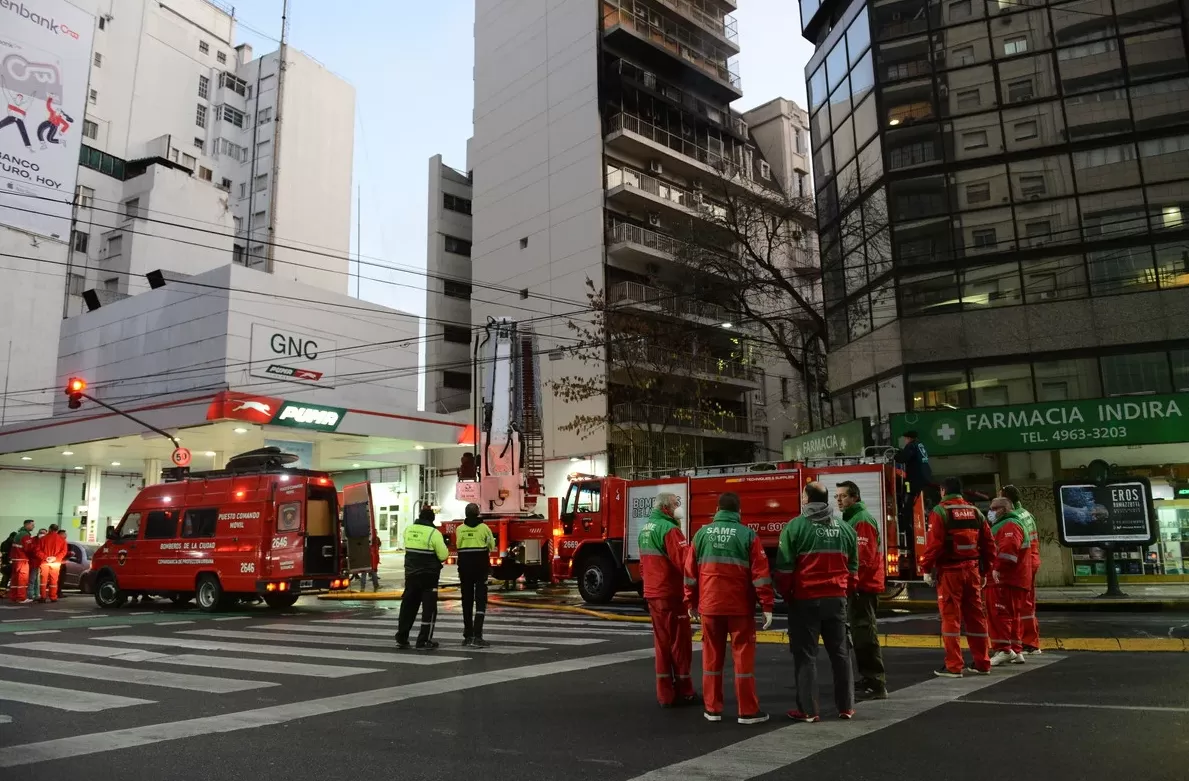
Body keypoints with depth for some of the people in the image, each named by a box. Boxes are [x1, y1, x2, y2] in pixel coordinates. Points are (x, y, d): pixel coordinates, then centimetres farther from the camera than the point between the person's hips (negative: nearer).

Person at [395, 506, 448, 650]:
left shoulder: (408, 530, 3)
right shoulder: (434, 533, -14)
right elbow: (443, 555, -12)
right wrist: (443, 546, 6)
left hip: (411, 573, 5)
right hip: (429, 575, -5)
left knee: (408, 606, 14)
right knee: (429, 607, 4)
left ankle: (401, 639, 18)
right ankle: (424, 641, 4)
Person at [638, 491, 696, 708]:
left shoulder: (645, 529, 14)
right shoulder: (669, 529, -16)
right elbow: (685, 562, -22)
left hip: (653, 594, 9)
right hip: (671, 594, -9)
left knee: (662, 643, 12)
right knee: (679, 643, 2)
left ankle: (665, 693, 16)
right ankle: (683, 692, 10)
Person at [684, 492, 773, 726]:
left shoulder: (702, 533, 5)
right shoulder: (748, 535, -4)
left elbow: (690, 571, 7)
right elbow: (760, 573, -8)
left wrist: (691, 602, 16)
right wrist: (767, 606, -5)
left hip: (709, 606, 3)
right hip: (740, 607, -3)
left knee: (712, 656, 11)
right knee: (743, 656, 5)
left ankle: (712, 709, 16)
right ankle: (748, 711, 9)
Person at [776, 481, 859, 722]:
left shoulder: (795, 527, -8)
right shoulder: (845, 529, 7)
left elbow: (784, 568, -9)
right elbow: (853, 568, 11)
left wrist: (787, 596, 4)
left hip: (805, 600, -4)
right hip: (836, 599, 4)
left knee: (805, 655, 3)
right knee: (840, 652, 15)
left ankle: (808, 710, 4)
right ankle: (846, 707, 20)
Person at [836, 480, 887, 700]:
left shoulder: (862, 520, -14)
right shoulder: (851, 519, 18)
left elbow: (863, 557, -22)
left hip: (862, 587, -11)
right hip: (858, 586, 11)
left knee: (864, 634, -9)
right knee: (859, 633, 16)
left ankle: (877, 684, -6)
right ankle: (867, 678, 25)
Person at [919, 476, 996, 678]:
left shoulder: (940, 512, -8)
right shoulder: (975, 512, 11)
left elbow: (933, 544, -16)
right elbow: (989, 544, 11)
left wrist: (927, 569, -7)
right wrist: (984, 570, 19)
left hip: (949, 571, -6)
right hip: (972, 570, 6)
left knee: (950, 618, -2)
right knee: (975, 616, 13)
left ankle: (953, 666, -1)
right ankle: (982, 663, 19)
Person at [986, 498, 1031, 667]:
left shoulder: (1010, 525, -10)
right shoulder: (1002, 525, 25)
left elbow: (1009, 548, -27)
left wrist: (998, 568, -29)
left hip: (1006, 580, -11)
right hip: (1009, 579, 11)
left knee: (999, 614, -12)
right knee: (1012, 616, 12)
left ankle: (1003, 650, -13)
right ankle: (1015, 651, 17)